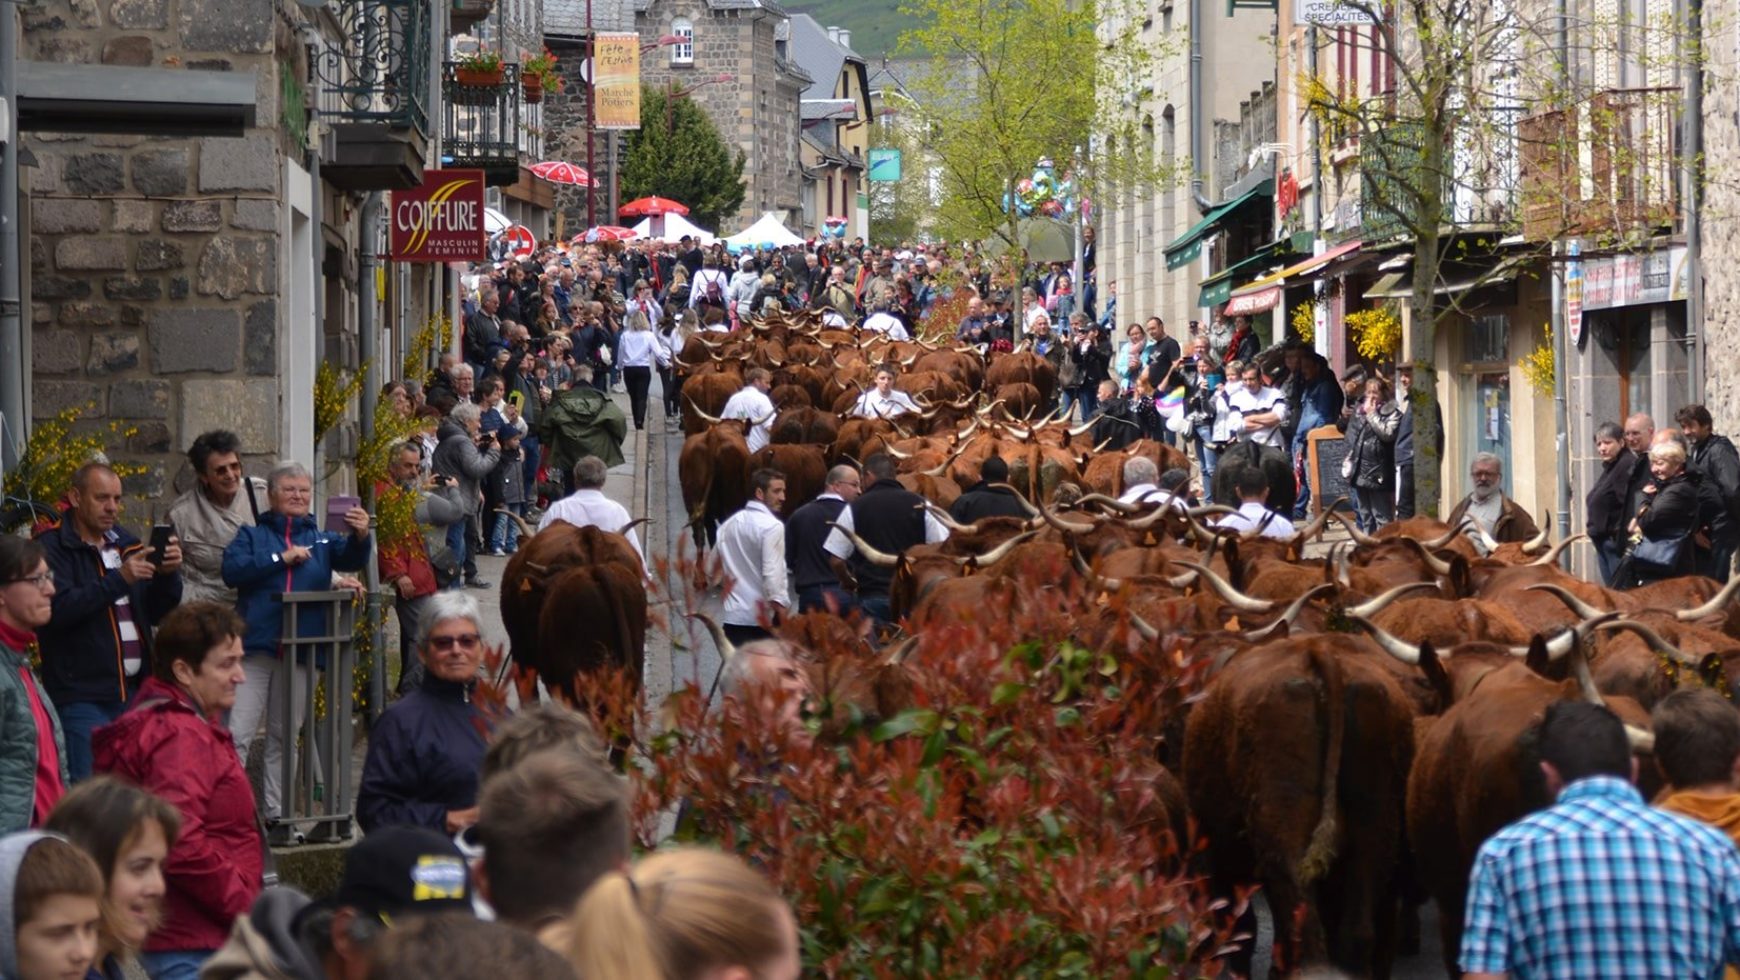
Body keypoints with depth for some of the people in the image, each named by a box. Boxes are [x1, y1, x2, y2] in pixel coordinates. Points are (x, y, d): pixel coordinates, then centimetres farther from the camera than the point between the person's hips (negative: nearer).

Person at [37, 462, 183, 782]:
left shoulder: (126, 543, 15)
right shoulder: (52, 548, -5)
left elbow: (159, 612, 15)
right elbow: (60, 609, -20)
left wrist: (168, 575, -4)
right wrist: (119, 579, -24)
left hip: (133, 691, 6)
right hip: (82, 696, -6)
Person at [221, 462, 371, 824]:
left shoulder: (321, 540, 15)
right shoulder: (253, 535, 10)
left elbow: (351, 559, -5)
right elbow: (232, 569, -8)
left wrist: (360, 536, -27)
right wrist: (282, 558, -11)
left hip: (301, 651, 3)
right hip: (255, 647, -3)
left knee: (284, 737, 11)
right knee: (237, 733, -9)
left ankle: (275, 814, 18)